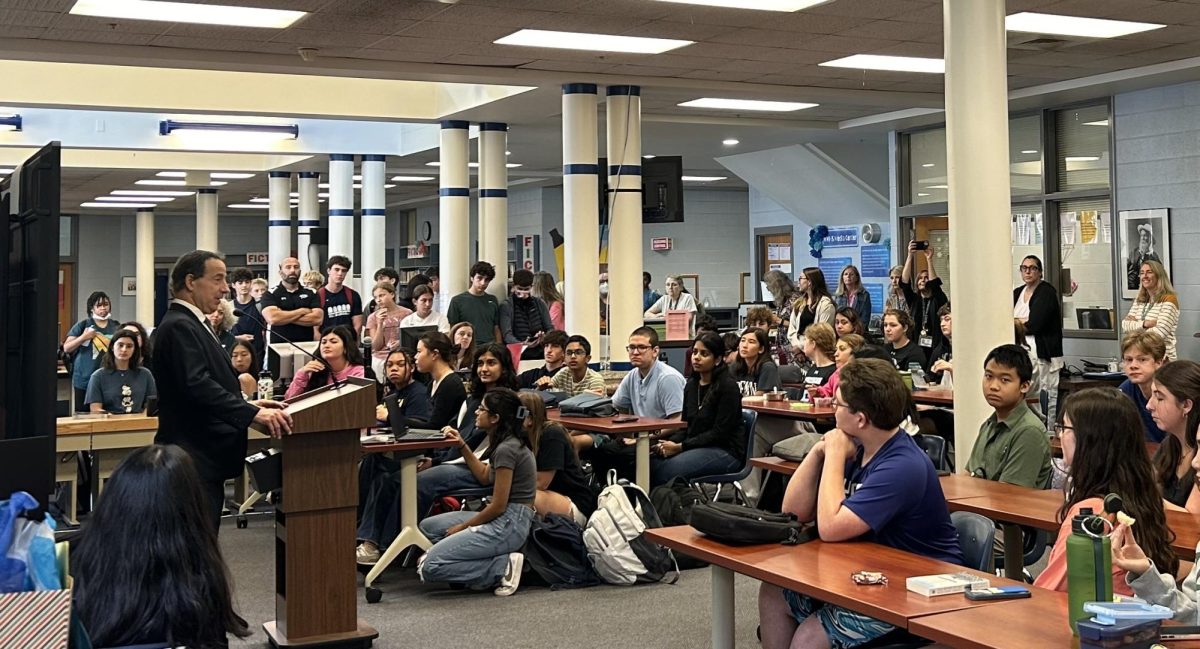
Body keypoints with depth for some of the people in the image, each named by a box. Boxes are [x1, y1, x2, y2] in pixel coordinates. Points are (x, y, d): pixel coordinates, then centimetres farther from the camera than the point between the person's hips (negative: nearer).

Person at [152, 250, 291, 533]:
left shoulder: (190, 325, 19)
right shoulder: (178, 327, -14)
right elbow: (197, 385, -25)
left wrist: (247, 404, 13)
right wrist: (252, 413, -27)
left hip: (205, 459, 11)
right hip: (193, 459, -11)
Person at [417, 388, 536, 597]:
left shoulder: (506, 449, -18)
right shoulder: (508, 442, 12)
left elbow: (498, 506, -17)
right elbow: (485, 476, 27)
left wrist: (462, 527, -5)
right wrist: (462, 446, 19)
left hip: (508, 524, -10)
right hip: (505, 518, 10)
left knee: (430, 567, -16)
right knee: (428, 526, 13)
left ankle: (502, 567, -9)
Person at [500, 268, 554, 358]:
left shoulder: (539, 304, 14)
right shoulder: (506, 307, 2)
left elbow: (550, 328, 14)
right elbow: (507, 335, -7)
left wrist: (544, 337, -9)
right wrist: (521, 344, -27)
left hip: (540, 355, 3)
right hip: (517, 357, -3)